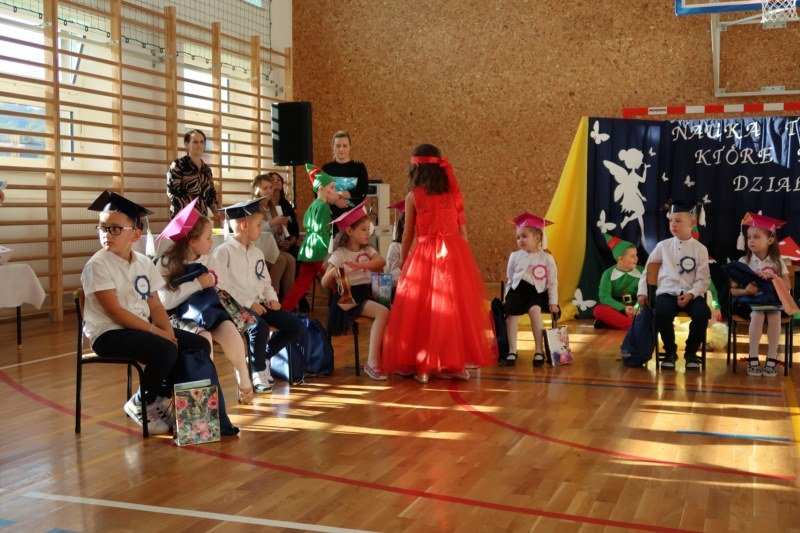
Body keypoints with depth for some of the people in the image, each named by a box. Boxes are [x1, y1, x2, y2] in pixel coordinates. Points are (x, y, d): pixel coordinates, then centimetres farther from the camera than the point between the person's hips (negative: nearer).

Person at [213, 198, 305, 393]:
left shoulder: (257, 253, 18)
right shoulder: (224, 251, -8)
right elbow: (222, 287, -15)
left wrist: (272, 298, 1)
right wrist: (248, 303, -19)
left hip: (259, 304, 8)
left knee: (297, 327, -5)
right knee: (260, 327, -37)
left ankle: (264, 357, 12)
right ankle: (258, 372, -11)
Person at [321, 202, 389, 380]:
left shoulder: (368, 250, 15)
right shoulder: (339, 254, -1)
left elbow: (381, 262, -9)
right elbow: (325, 284, -3)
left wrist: (360, 265, -25)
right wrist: (332, 273, -26)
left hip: (367, 294, 6)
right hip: (349, 297, -6)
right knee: (383, 313, -28)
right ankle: (372, 362, -27)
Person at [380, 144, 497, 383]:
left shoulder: (413, 197, -1)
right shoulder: (453, 192, 6)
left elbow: (408, 233, 5)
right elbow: (462, 229, 7)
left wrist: (403, 259, 19)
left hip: (425, 256, -2)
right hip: (454, 254, 3)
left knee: (421, 310, 6)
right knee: (454, 307, 10)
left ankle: (422, 366, 6)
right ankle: (455, 363, 13)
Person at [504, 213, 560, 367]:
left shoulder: (547, 258, 3)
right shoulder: (515, 256, 10)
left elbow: (552, 283, 4)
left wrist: (553, 302, -4)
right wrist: (507, 297, 8)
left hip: (537, 292, -3)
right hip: (517, 290, 3)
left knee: (535, 310, -31)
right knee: (511, 312, -23)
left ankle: (539, 350, -21)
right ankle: (512, 350, -12)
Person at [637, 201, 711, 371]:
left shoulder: (700, 249, 5)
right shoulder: (663, 246, 10)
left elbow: (703, 280, 0)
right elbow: (648, 269, 17)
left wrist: (690, 295, -17)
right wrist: (642, 292, 7)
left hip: (691, 294, 0)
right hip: (667, 292, 0)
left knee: (702, 314, -32)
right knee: (661, 313, -34)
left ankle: (691, 352, -3)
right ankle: (670, 351, -5)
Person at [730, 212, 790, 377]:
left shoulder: (777, 262, 4)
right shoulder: (744, 261, 0)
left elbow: (787, 287, -2)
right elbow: (733, 290, -1)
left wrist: (773, 277, -19)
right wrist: (746, 291, -23)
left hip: (772, 299, 1)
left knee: (775, 315, -32)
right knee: (758, 314, -34)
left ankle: (772, 359, -23)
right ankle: (753, 359, -24)